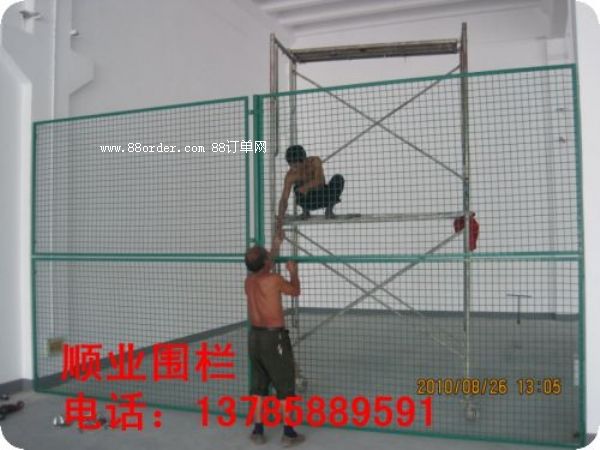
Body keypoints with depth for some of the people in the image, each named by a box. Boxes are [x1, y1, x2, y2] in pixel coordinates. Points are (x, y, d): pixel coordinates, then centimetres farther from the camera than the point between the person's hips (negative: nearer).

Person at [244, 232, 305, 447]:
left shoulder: (249, 280, 4)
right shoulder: (274, 280, -16)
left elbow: (263, 269, 27)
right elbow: (296, 291, 3)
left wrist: (275, 248, 37)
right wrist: (293, 272, 20)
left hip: (255, 336, 6)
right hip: (274, 336, -6)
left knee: (258, 385, 14)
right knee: (285, 385, 5)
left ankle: (258, 431, 19)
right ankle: (288, 432, 10)